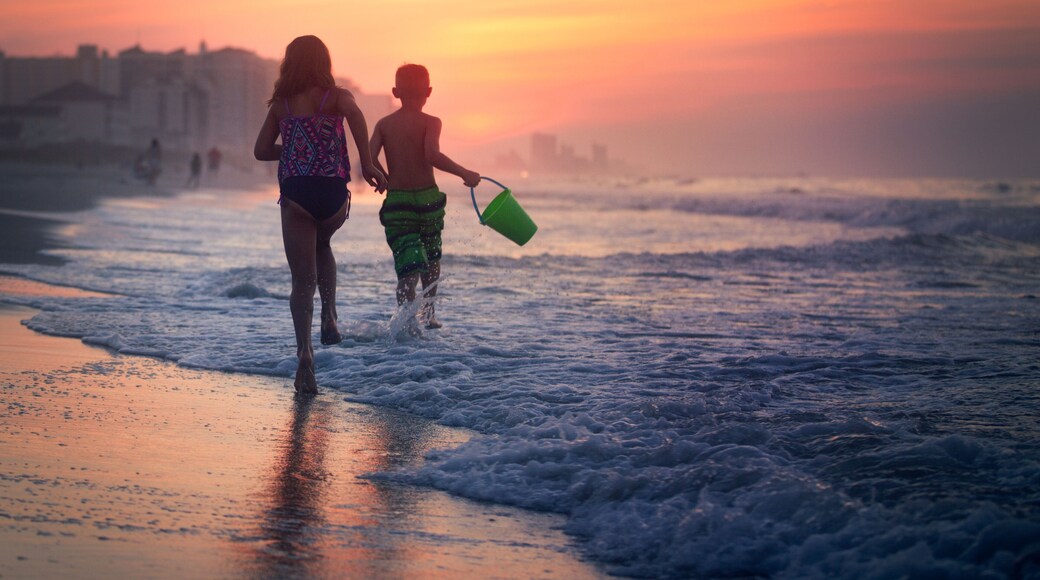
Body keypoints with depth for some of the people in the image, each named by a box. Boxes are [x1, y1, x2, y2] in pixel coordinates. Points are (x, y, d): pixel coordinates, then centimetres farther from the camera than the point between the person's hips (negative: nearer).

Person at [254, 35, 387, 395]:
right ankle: (329, 318, 18)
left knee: (303, 280, 2)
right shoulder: (336, 96, 3)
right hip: (332, 193, 0)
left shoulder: (281, 104, 11)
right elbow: (354, 113, -21)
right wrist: (367, 163, -17)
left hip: (294, 194, 1)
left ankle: (305, 353, -15)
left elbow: (261, 150, 10)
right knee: (322, 244, 32)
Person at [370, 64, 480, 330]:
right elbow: (432, 155, -24)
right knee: (431, 258, 24)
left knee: (408, 267, -2)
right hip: (427, 198, -1)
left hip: (396, 201, 1)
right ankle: (429, 313, 33)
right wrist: (464, 173, -16)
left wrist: (388, 181, 12)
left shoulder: (384, 124, 4)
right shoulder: (430, 122, -6)